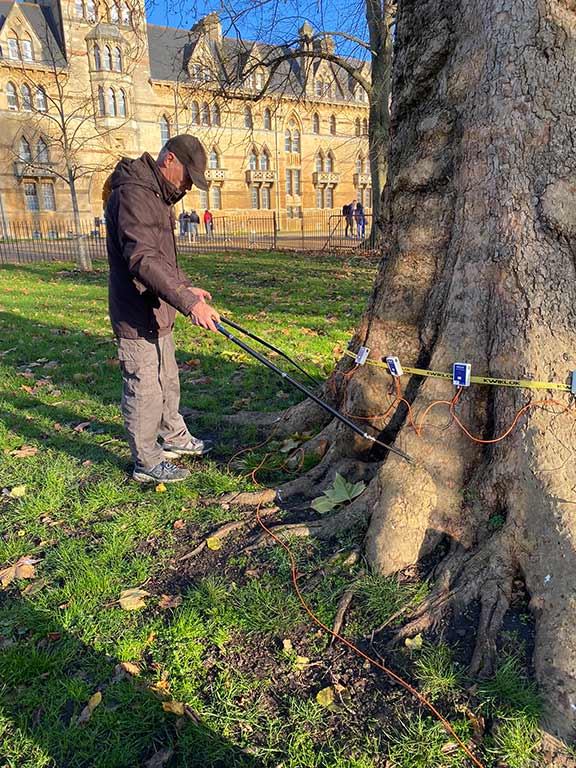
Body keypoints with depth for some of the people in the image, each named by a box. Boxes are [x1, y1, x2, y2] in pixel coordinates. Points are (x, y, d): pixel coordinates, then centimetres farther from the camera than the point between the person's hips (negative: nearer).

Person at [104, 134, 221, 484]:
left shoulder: (156, 196, 15)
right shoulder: (132, 194, -19)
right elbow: (143, 260, -33)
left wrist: (187, 286, 19)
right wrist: (188, 302, -40)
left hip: (157, 313, 11)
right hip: (137, 318, -10)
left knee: (167, 381, 22)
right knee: (144, 390, 2)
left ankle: (174, 438, 40)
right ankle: (147, 462, 18)